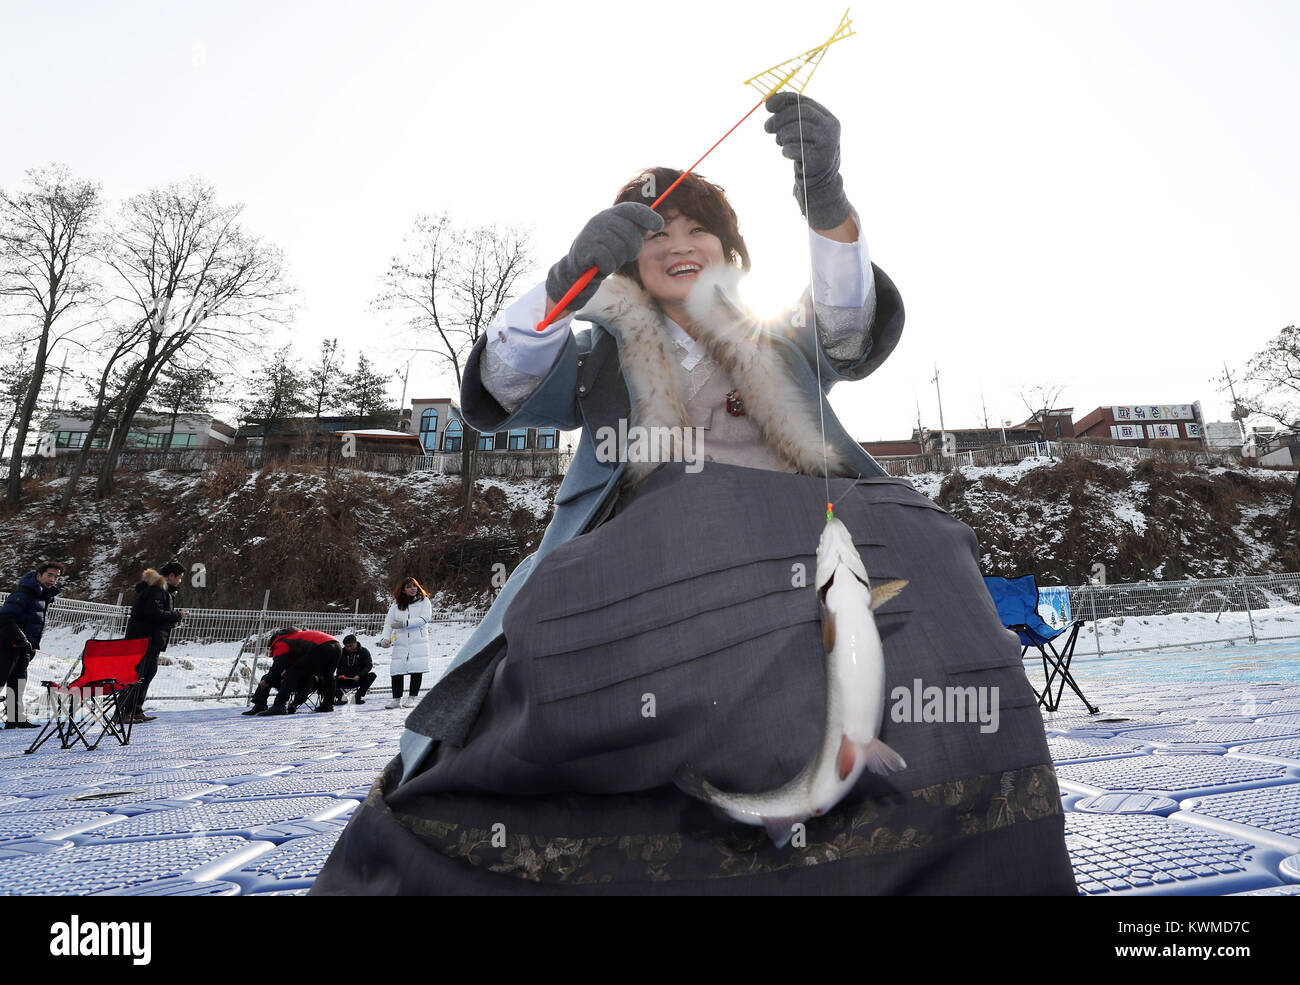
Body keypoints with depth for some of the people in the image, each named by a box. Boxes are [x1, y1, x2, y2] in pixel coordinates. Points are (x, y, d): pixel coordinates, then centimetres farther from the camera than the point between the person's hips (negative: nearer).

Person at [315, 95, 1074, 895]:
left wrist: (826, 196, -13)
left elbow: (858, 326, 6)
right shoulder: (601, 354, 25)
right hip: (647, 534, 0)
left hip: (801, 519, 1)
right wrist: (571, 277, -10)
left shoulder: (782, 341, 27)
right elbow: (497, 391, 8)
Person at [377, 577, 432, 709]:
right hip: (400, 643, 2)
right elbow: (388, 623, 11)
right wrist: (385, 638, -5)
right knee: (396, 670, -4)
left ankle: (412, 698, 3)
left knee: (417, 670, -7)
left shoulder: (424, 601, 6)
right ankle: (396, 699, 7)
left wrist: (404, 623, -16)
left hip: (419, 643, -2)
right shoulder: (396, 605, 14)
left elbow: (424, 619, -8)